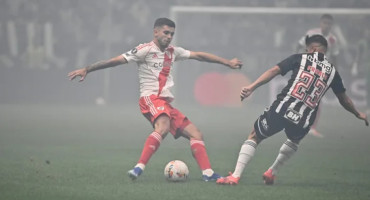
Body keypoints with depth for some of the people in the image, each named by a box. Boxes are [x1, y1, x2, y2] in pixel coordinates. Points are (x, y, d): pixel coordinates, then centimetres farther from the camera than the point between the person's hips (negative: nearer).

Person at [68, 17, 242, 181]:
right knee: (163, 127, -37)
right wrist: (86, 70, -12)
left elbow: (199, 55, 27)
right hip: (150, 98, -9)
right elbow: (116, 60, -7)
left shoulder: (172, 52, 20)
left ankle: (208, 174, 1)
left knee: (195, 134, 3)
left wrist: (227, 62, 29)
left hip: (166, 103, 9)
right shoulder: (146, 50, -3)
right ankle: (139, 168, -44)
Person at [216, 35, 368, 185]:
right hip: (303, 121, 3)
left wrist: (251, 87, -8)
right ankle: (271, 172, 37)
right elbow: (344, 100, 26)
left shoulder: (300, 58, 9)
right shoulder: (332, 71, 16)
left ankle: (235, 176, 0)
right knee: (294, 140, 38)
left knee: (254, 137, 13)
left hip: (282, 109, -3)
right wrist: (358, 114, 44)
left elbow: (274, 71, -2)